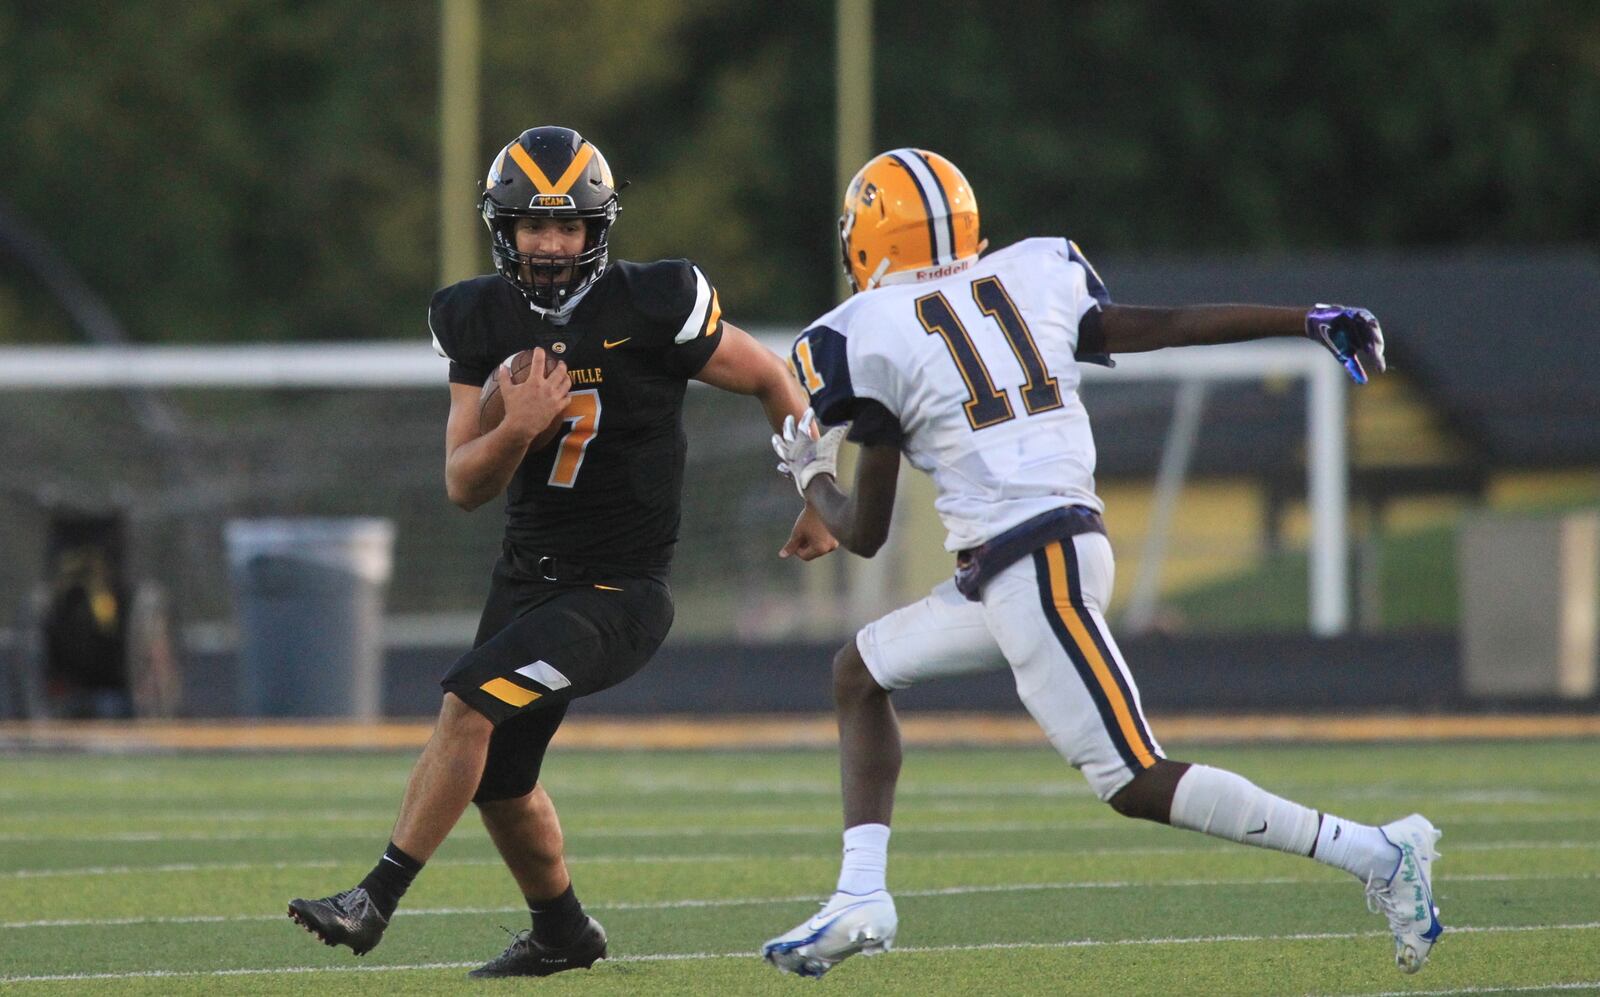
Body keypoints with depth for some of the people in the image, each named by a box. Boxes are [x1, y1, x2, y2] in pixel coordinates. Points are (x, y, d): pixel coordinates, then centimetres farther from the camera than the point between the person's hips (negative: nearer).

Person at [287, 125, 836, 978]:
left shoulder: (651, 309, -16)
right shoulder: (480, 322, -2)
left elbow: (776, 384, -2)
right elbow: (463, 485, -3)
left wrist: (817, 506, 3)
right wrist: (517, 429, -24)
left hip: (619, 594, -6)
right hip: (527, 576, 6)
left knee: (468, 703, -23)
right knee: (498, 778, 15)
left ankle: (376, 900, -19)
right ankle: (560, 932, 39)